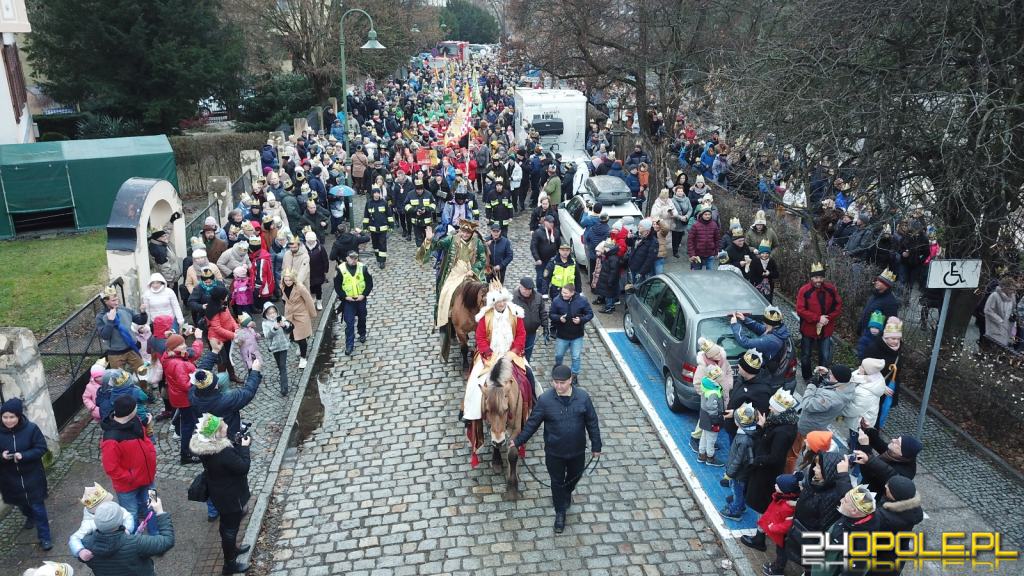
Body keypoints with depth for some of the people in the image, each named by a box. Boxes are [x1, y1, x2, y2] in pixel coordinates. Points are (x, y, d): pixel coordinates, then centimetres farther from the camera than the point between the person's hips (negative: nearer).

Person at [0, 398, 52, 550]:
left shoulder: (31, 428, -19)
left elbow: (42, 448, -14)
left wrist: (23, 455, -29)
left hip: (32, 476, -3)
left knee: (38, 507, 2)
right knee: (21, 503, 25)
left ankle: (44, 537, 13)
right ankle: (30, 517, 57)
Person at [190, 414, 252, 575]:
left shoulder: (205, 446, -11)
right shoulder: (223, 453, -39)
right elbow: (243, 467, -27)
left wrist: (236, 443, -7)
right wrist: (244, 447, -19)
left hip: (219, 493, 8)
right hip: (230, 496, -8)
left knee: (227, 524, 30)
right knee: (230, 527, 13)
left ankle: (231, 547, 54)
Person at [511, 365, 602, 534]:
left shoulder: (583, 397, -19)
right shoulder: (545, 399, -21)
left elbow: (592, 422, -7)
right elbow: (533, 423, -9)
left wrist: (596, 446, 0)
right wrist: (518, 440, -7)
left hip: (577, 450, 1)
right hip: (554, 452, -1)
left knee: (575, 476, 26)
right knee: (557, 482, 17)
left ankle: (567, 493, 60)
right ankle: (560, 512, 41)